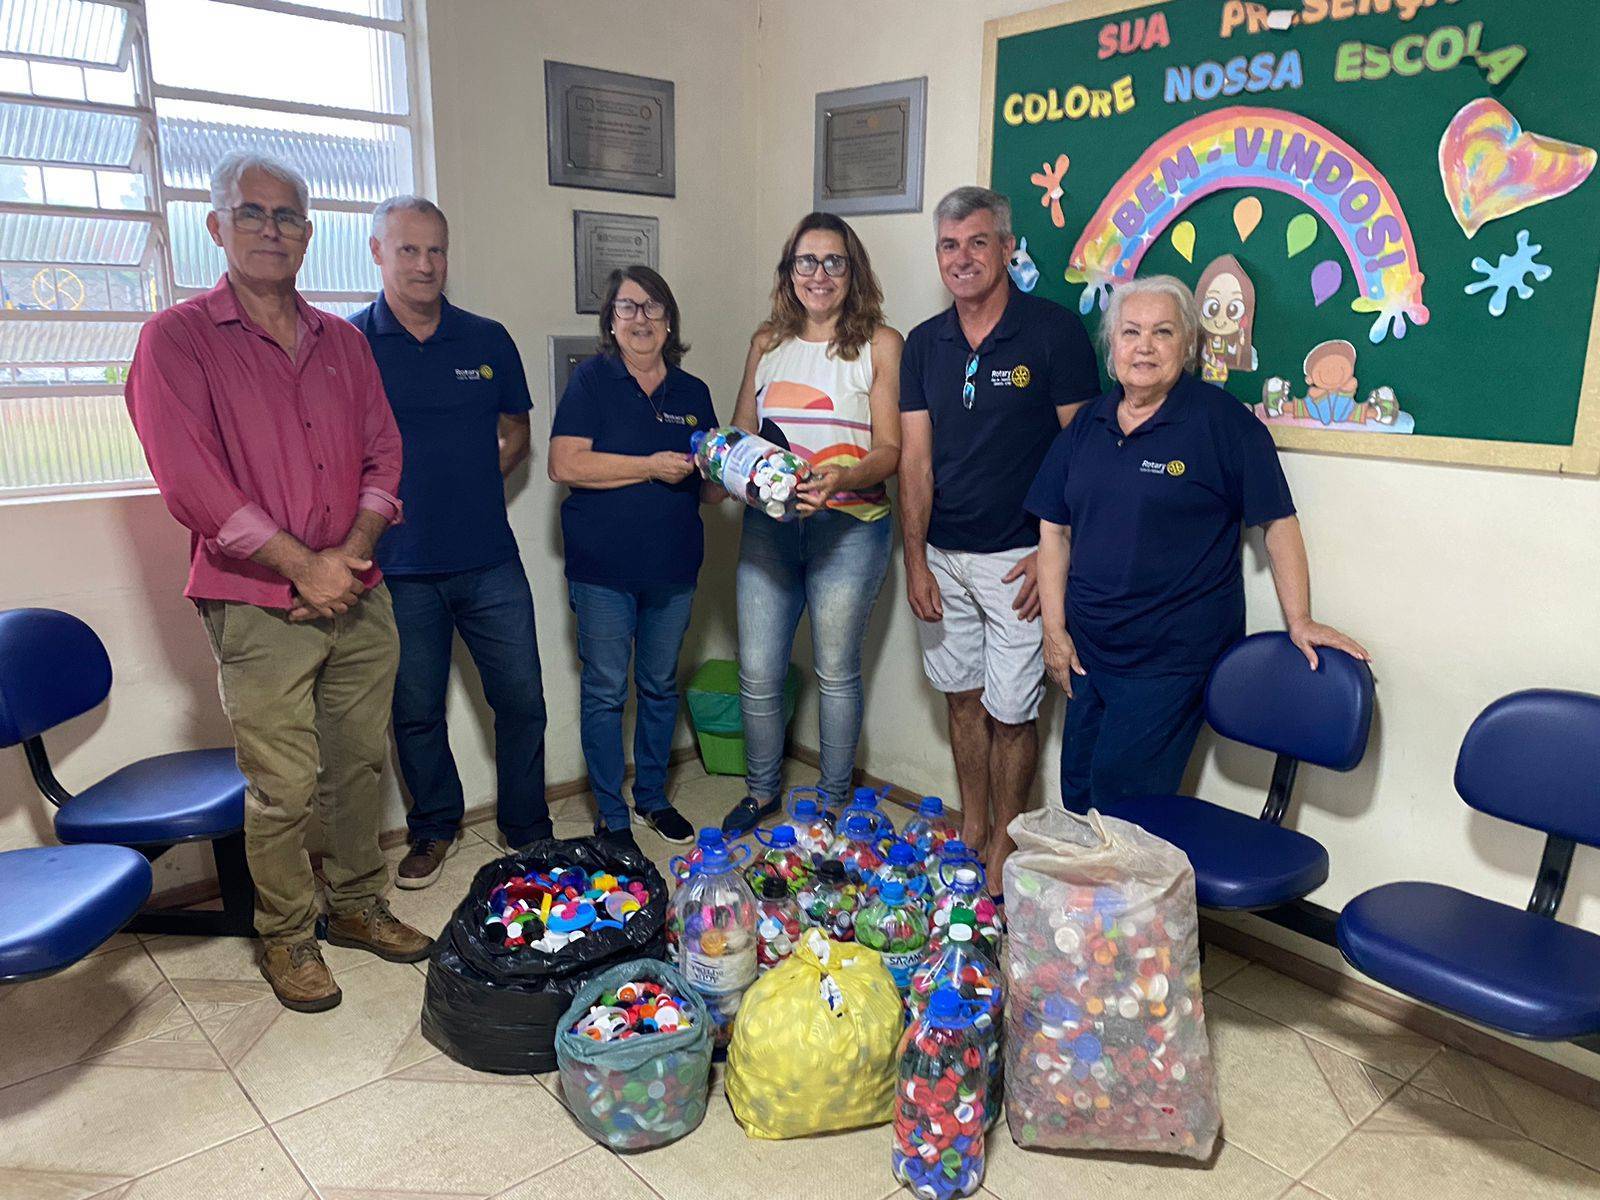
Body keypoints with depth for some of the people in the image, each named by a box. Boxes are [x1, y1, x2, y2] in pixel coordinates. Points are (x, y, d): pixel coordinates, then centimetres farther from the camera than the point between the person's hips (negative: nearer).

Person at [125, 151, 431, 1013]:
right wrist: (303, 565, -14)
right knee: (282, 787, 0)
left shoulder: (343, 342, 13)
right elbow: (190, 480, -11)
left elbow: (383, 456, 11)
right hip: (258, 609, -5)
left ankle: (356, 904, 31)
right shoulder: (178, 338, -3)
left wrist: (352, 552, -6)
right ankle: (285, 936, 20)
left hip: (359, 597, 5)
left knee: (361, 761, 12)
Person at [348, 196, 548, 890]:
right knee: (416, 711, 11)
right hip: (399, 566, -1)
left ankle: (528, 829, 24)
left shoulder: (488, 340, 6)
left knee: (521, 699, 5)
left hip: (489, 560, 2)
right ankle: (434, 828, 32)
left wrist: (471, 486, 2)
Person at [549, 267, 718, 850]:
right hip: (603, 567, -4)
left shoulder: (693, 392, 10)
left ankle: (653, 798, 32)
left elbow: (709, 488, 14)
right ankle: (611, 815, 18)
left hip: (673, 566, 4)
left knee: (660, 686, 15)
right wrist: (652, 466, -17)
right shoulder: (591, 380, -2)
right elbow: (565, 464, -14)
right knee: (605, 692, 3)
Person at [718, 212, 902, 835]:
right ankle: (761, 789, 29)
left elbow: (891, 449, -5)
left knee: (836, 673, 7)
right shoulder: (767, 342, 11)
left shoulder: (880, 344, -1)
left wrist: (842, 478, -24)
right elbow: (741, 432, 17)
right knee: (757, 672, 6)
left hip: (849, 527, -3)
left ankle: (833, 800, 26)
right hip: (768, 524, 3)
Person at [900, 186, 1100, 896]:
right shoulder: (924, 344, 6)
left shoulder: (1054, 332, -7)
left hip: (1018, 558, -4)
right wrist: (915, 559, -4)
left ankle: (1004, 847, 20)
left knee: (1010, 711, 1)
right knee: (963, 695, 14)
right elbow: (915, 458, 3)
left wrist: (1052, 555, -12)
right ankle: (971, 830, 30)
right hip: (943, 555, 5)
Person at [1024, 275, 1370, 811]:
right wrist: (1055, 629, 4)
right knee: (1077, 793, 12)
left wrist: (1299, 622, -9)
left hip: (1172, 659, -5)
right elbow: (1054, 530, 9)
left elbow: (1278, 523, -5)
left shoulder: (1222, 420, -6)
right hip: (1087, 648, 5)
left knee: (1121, 795, -5)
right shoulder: (1086, 425, 9)